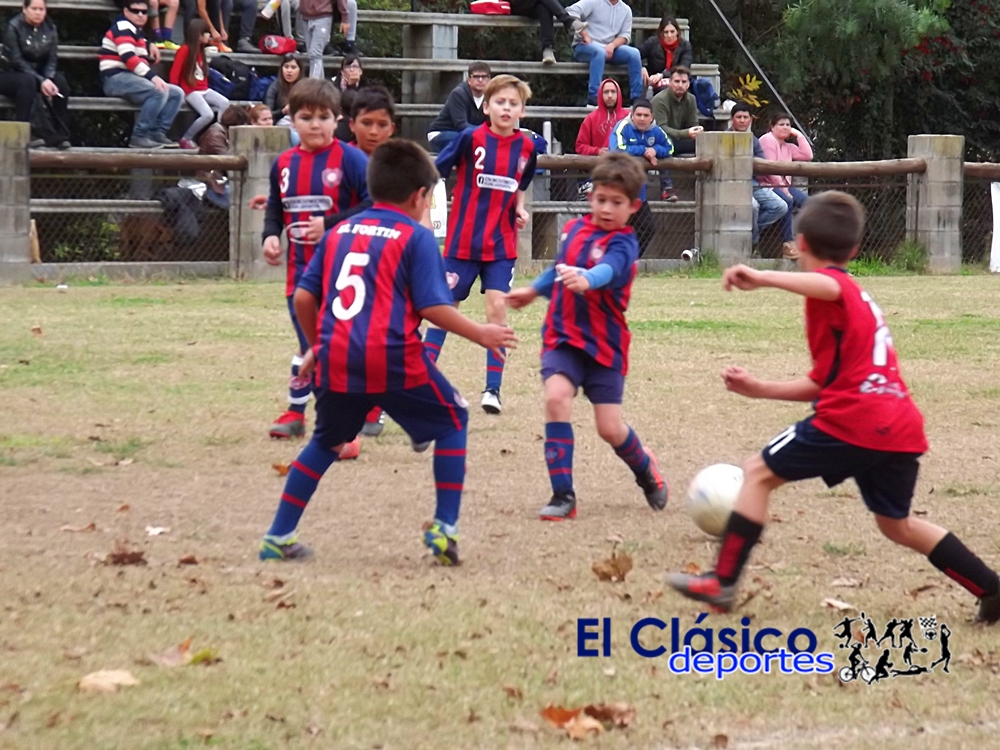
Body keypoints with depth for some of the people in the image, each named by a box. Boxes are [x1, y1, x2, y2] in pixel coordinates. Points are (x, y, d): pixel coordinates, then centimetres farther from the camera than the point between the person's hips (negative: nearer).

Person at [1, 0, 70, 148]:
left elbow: (52, 59, -2)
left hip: (40, 73, 5)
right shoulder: (14, 27, -14)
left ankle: (59, 132, -19)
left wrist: (48, 79, -24)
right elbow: (16, 61, -20)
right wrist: (41, 81, -29)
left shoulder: (50, 29, 2)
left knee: (60, 80, -24)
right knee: (28, 81, -37)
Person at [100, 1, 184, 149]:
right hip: (117, 78, -10)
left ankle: (157, 133, -6)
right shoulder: (123, 27, -9)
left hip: (131, 79, 10)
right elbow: (129, 58, -23)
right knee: (159, 91, -31)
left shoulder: (136, 31, 22)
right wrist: (153, 76, -30)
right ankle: (139, 136, -28)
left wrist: (149, 46, 20)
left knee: (177, 93, 4)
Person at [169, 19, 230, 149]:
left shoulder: (200, 50, 15)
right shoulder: (185, 50, -10)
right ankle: (186, 139, -12)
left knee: (225, 104, -15)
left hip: (204, 90, 8)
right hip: (190, 91, -8)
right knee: (208, 115, -26)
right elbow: (174, 73, -11)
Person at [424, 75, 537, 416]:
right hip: (462, 241, -2)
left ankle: (493, 388, -3)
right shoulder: (471, 138, -10)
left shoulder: (526, 147, 2)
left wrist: (520, 209, 3)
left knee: (497, 306, -9)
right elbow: (434, 174, -4)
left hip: (501, 245, 2)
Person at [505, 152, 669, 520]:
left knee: (610, 427, -1)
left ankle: (646, 469, 34)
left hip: (604, 344, -3)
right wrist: (533, 290, 38)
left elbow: (609, 270, -38)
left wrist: (586, 280, -59)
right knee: (557, 398, -22)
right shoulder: (573, 228, 3)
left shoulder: (623, 243, -14)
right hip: (562, 337, 3)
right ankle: (563, 495, -17)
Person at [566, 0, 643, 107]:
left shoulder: (626, 10, 11)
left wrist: (612, 45, -17)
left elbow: (625, 35, 5)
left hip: (609, 48, 5)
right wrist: (585, 36, -20)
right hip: (584, 46, -5)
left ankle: (637, 99, -20)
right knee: (600, 52, -38)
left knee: (634, 53, -20)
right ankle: (593, 99, -43)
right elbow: (571, 12, -15)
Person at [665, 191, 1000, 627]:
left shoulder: (829, 282, 1)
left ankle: (722, 583, -2)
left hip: (851, 422, -9)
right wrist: (760, 390, 28)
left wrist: (763, 278, -39)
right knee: (897, 524, 23)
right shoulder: (857, 298, 29)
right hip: (902, 428, 9)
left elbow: (827, 286, -29)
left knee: (759, 474, 3)